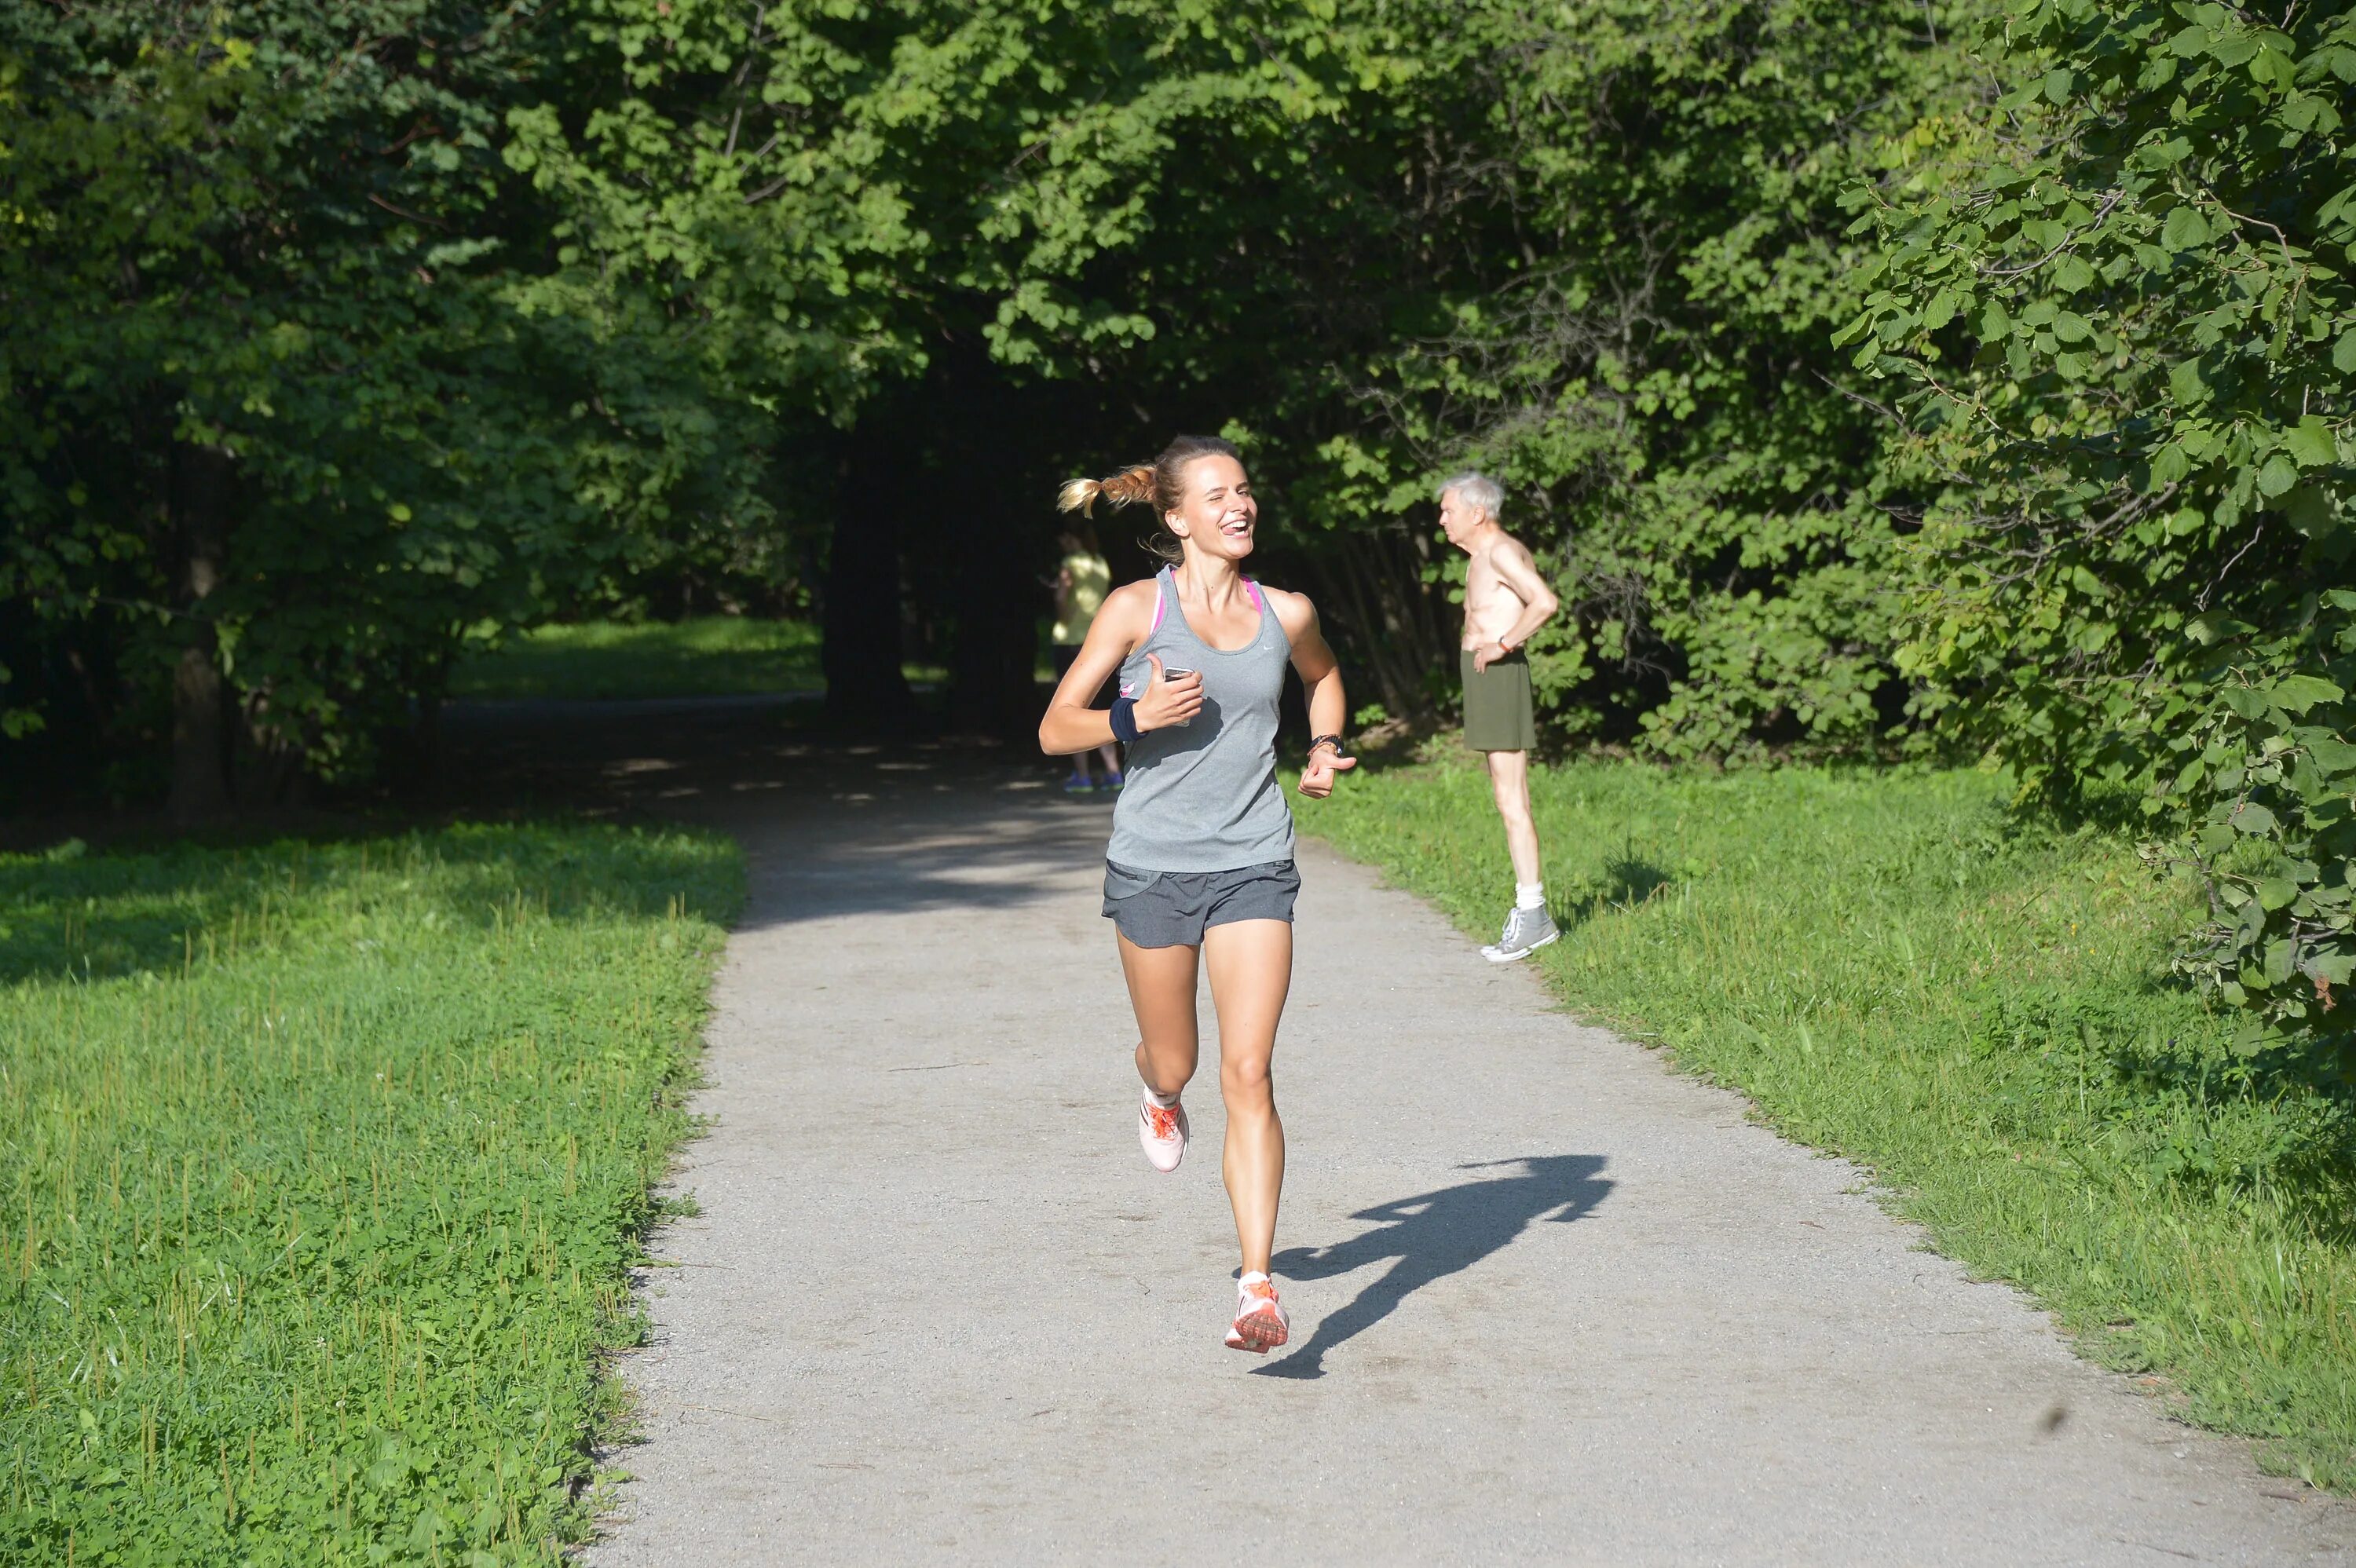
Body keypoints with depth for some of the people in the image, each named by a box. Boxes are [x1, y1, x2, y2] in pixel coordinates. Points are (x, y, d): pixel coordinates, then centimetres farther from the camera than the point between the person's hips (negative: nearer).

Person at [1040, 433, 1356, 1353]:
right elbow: (1055, 730, -4)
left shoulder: (1286, 614, 2)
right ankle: (1157, 1089, 55)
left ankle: (1258, 1287, -9)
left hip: (1253, 869, 1)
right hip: (1153, 866, 0)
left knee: (1248, 1076, -10)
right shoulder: (1136, 610, -5)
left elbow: (1323, 676, 26)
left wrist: (1325, 746, 8)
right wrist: (1137, 717, -22)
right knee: (1174, 1064, 15)